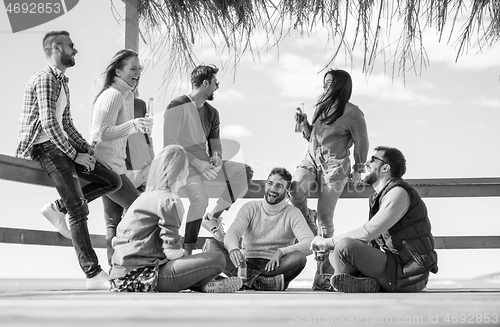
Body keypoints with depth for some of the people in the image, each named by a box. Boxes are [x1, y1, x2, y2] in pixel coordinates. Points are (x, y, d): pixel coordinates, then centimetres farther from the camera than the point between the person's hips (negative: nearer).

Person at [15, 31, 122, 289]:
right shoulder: (45, 79, -12)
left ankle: (57, 208, 4)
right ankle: (93, 275, -18)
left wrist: (85, 147, 8)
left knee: (112, 181, 1)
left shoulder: (62, 81, 20)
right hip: (45, 147, -10)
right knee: (78, 209, -16)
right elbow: (49, 123, -21)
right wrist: (75, 155, -18)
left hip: (61, 145, 10)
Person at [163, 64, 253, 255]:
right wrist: (196, 162, -22)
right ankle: (188, 250, -20)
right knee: (200, 198, -33)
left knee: (245, 172, -12)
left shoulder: (211, 112, 16)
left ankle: (213, 218, -3)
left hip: (204, 164, 7)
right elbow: (170, 143, -14)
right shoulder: (178, 106, -7)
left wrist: (216, 156, -7)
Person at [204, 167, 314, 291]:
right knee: (210, 244, -21)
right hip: (248, 264, 2)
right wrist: (233, 249, -32)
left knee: (299, 257, -32)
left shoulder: (292, 213, 4)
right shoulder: (250, 208, 10)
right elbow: (231, 233, -6)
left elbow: (309, 244, -11)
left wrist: (281, 252, -28)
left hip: (275, 267, -2)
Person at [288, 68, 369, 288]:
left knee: (325, 218, -7)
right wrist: (304, 123, 4)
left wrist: (358, 170, 0)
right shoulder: (321, 106, 13)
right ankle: (309, 221, 2)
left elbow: (361, 142, -1)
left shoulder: (352, 113, -7)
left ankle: (324, 272, 0)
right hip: (311, 160, 5)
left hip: (334, 166, -5)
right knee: (294, 188, -29)